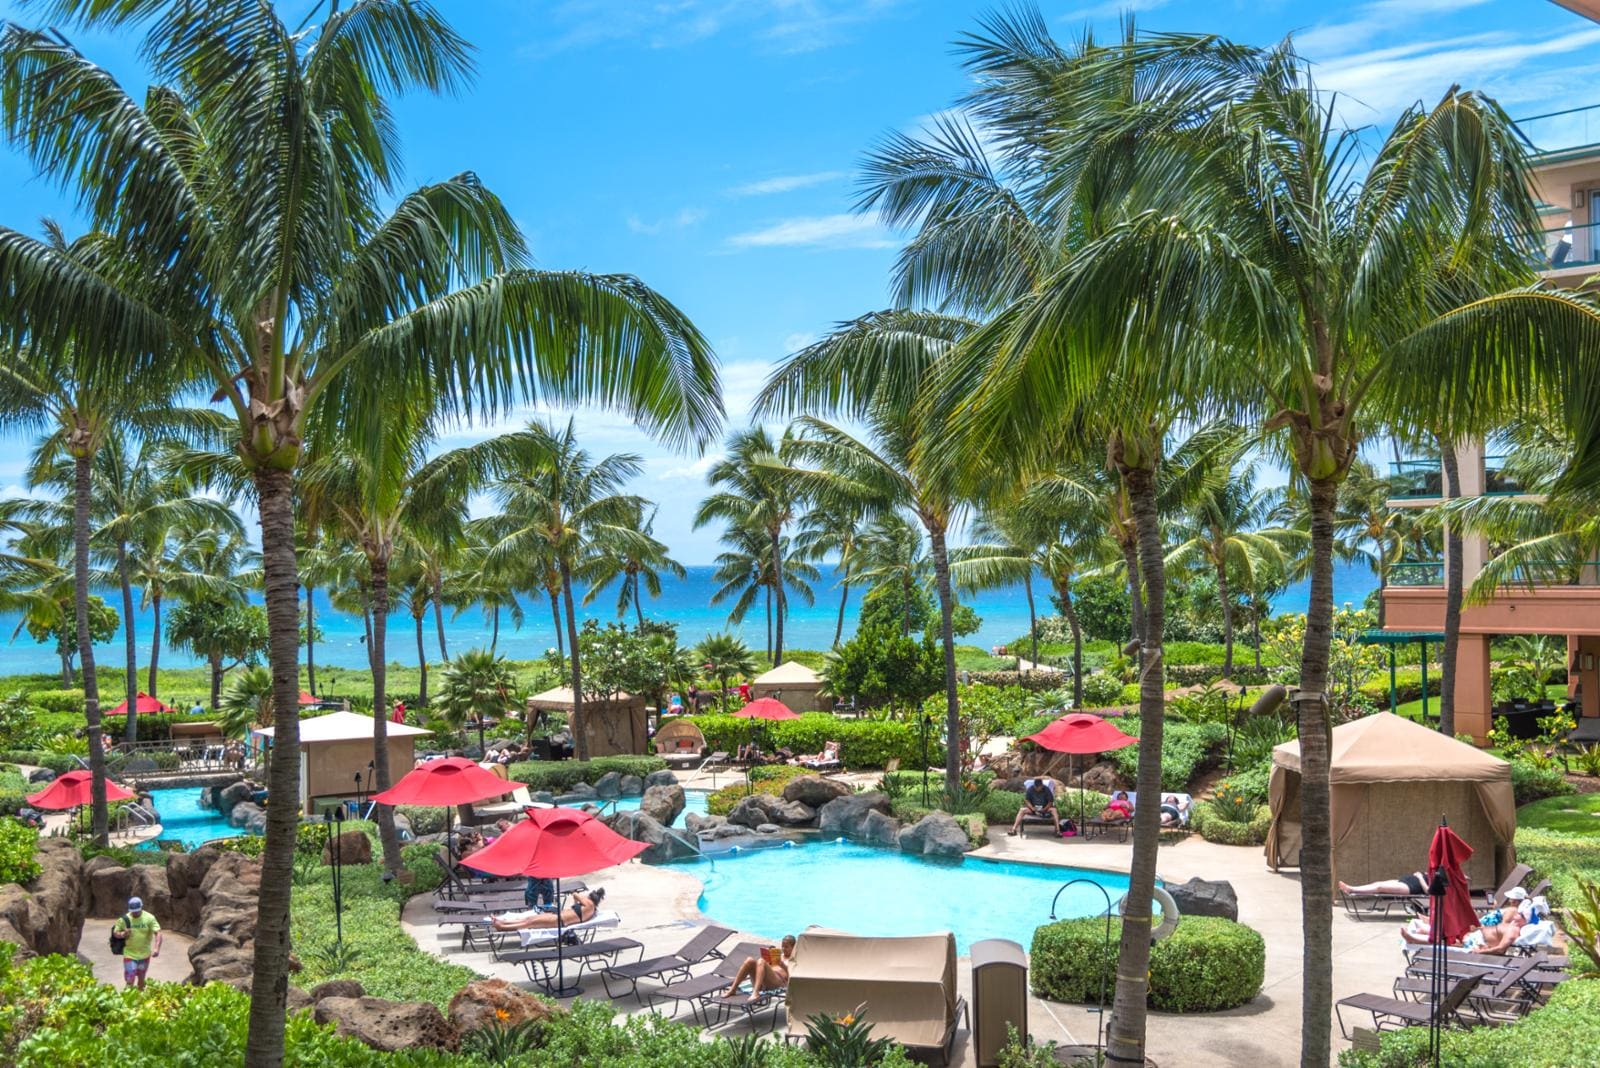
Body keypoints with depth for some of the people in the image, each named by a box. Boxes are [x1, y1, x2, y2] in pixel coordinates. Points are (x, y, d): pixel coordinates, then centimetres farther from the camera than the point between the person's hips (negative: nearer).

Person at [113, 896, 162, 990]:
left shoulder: (149, 918, -11)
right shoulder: (124, 919, -8)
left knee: (141, 978, 17)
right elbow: (115, 932, 3)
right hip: (129, 955, -1)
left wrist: (157, 948, -32)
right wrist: (122, 934, -22)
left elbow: (158, 933, -17)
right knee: (130, 981, -9)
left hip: (144, 955, 1)